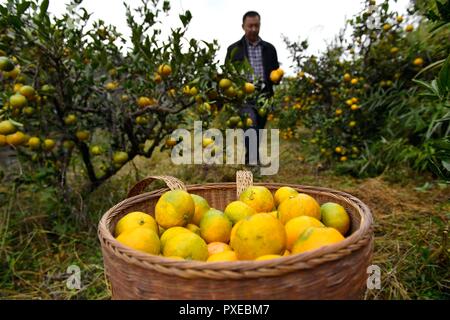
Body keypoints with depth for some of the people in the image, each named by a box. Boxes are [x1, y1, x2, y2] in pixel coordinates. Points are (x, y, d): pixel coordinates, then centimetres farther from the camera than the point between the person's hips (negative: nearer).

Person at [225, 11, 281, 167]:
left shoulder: (269, 48, 12)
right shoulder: (234, 49, 6)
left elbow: (276, 72, 17)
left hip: (264, 96, 3)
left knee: (258, 130, 8)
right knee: (251, 123, -26)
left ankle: (251, 160, 23)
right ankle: (253, 160, -23)